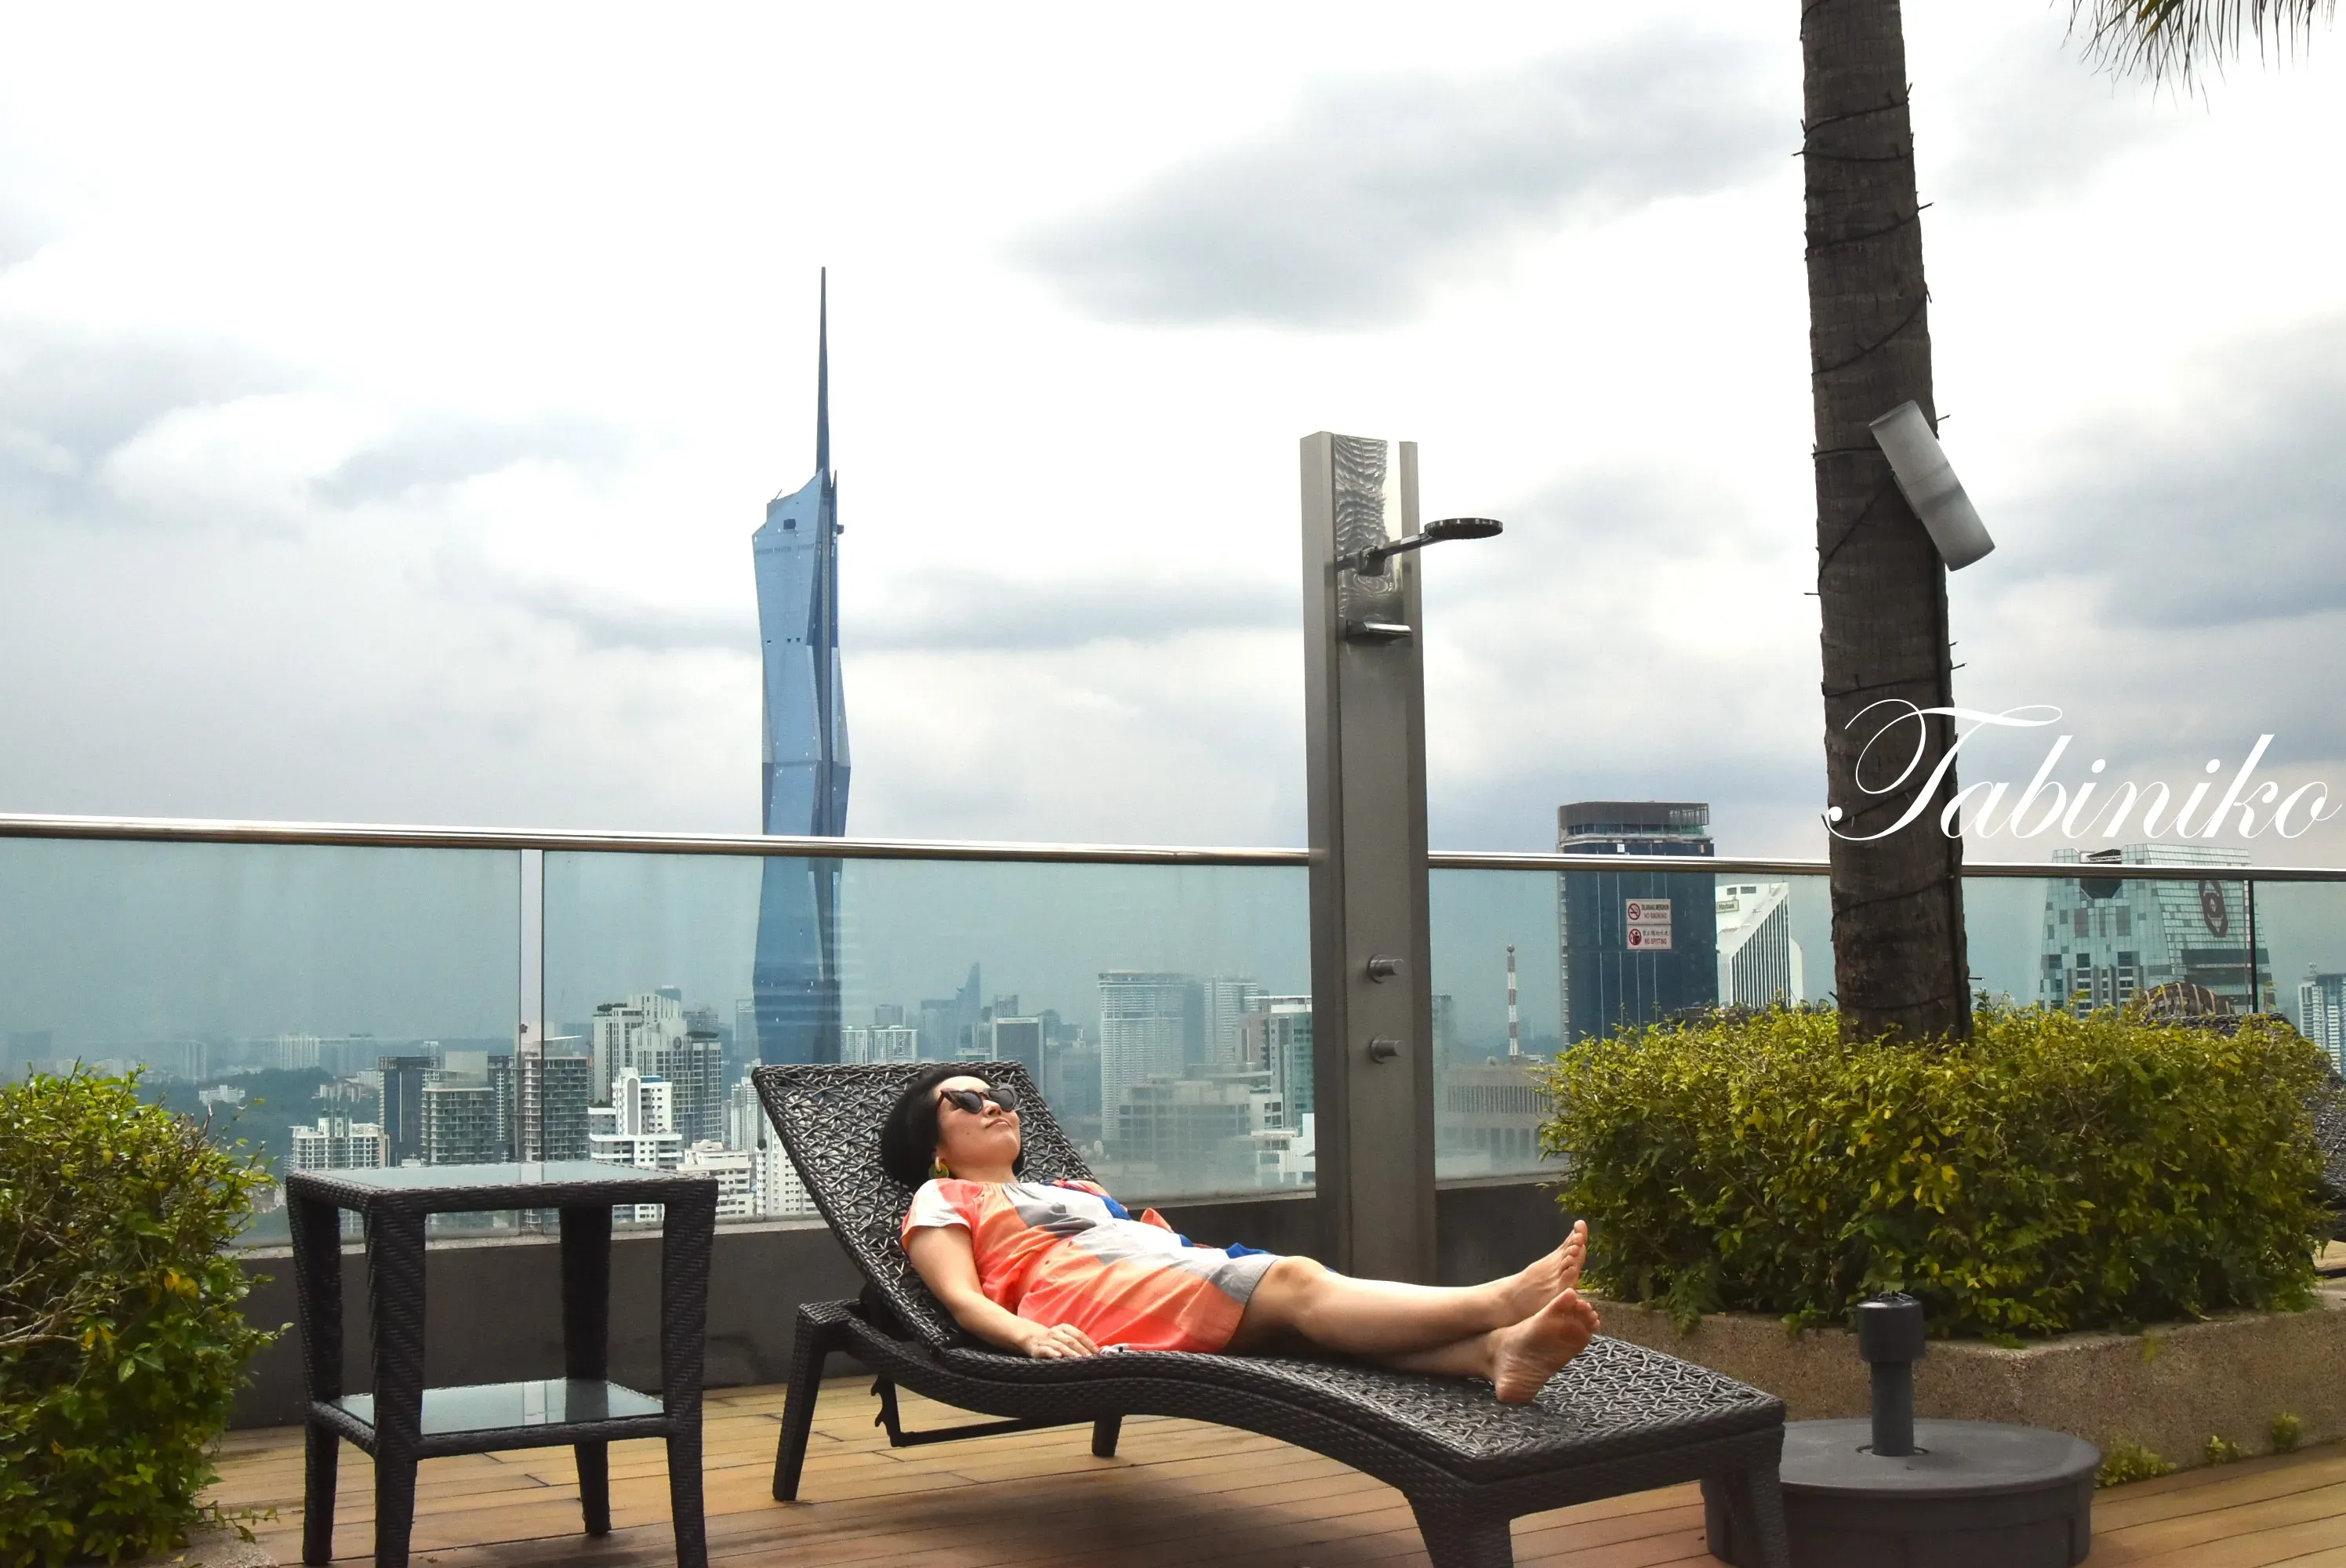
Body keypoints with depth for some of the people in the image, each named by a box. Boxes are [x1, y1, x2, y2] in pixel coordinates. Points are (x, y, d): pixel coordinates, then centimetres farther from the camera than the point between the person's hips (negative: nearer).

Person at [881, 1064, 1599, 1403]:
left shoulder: (1082, 1191, 41)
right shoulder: (941, 1202, 22)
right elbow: (962, 1298, 3)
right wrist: (1032, 1336, -19)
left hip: (1181, 1282, 6)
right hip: (1089, 1299, -6)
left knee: (1298, 1293, -29)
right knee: (1295, 1282, -31)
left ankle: (1496, 1351, -56)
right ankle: (1503, 1299, -53)